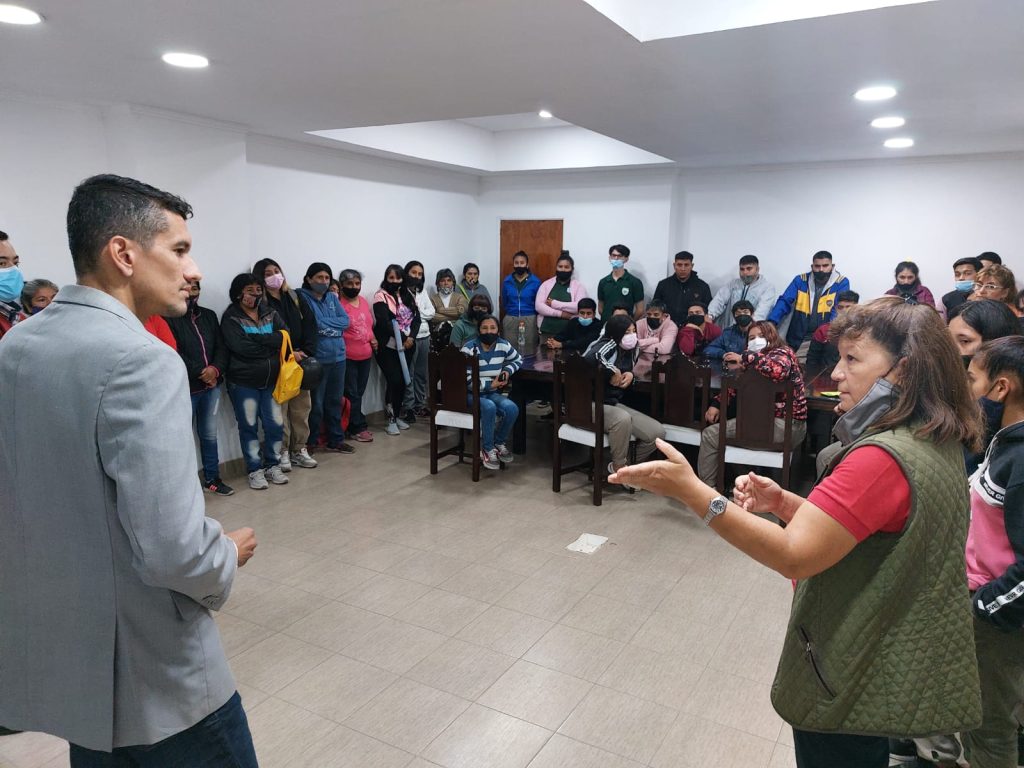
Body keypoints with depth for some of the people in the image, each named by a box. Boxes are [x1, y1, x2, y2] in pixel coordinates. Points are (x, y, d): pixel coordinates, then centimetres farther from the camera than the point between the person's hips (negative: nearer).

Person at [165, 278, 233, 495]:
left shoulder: (209, 316, 12)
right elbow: (175, 354, -14)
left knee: (209, 434, 14)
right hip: (184, 388, -5)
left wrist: (215, 369, -12)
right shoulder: (169, 319, -6)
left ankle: (212, 478, 25)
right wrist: (201, 373, -14)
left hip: (212, 385, 6)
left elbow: (221, 347, 6)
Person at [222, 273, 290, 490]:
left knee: (276, 424, 6)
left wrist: (254, 337, -19)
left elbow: (284, 336, -8)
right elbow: (240, 346, -20)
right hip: (243, 382, -4)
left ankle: (272, 466, 23)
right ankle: (255, 470, 18)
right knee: (249, 426, 6)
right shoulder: (230, 318, -6)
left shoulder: (270, 314, 8)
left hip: (271, 380, 4)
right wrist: (270, 345, -11)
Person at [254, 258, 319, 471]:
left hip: (301, 360, 5)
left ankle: (300, 449, 17)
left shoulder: (296, 298, 13)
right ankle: (282, 452, 6)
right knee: (280, 408, -4)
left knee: (302, 406, 7)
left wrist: (307, 352, -7)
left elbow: (310, 326, 6)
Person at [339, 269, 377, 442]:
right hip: (347, 357, -7)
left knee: (359, 393, 14)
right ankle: (357, 427, 8)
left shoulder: (364, 302, 11)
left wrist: (373, 338, 8)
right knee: (351, 394, -1)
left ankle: (356, 425, 24)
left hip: (365, 355, 7)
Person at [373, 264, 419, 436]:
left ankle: (397, 415, 20)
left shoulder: (408, 296, 13)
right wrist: (402, 338, -16)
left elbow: (416, 318, 5)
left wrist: (411, 337, -11)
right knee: (394, 380, -11)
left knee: (403, 381, 7)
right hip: (389, 346, -5)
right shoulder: (381, 297, -5)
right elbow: (385, 323, -15)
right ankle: (391, 420, -2)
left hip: (407, 346, 6)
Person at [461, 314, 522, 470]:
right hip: (471, 393, -4)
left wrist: (508, 370, -4)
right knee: (489, 407, -35)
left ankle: (499, 443, 4)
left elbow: (518, 360, 17)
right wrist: (490, 384, -20)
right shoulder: (469, 348, -16)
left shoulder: (503, 345, -2)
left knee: (512, 409, -23)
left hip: (493, 392, 5)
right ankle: (487, 449, -14)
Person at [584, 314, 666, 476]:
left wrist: (630, 375, 2)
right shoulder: (608, 345, -15)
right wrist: (612, 371, -24)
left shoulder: (628, 351, 9)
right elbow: (587, 358, -38)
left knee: (657, 433, -7)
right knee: (622, 418, -39)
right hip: (591, 404, -8)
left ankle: (625, 463, 13)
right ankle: (619, 468, -17)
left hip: (613, 404, 8)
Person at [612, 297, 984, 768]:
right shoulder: (936, 446, 4)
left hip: (851, 685, -9)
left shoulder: (882, 459, -29)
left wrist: (690, 491, -36)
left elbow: (794, 555, -33)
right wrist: (782, 502, -6)